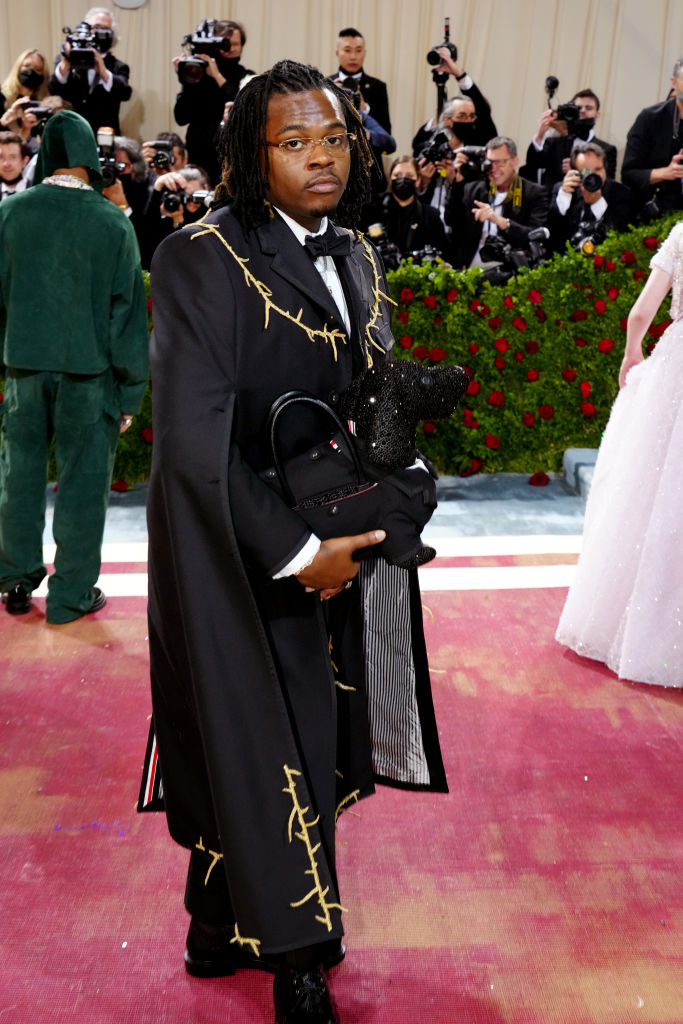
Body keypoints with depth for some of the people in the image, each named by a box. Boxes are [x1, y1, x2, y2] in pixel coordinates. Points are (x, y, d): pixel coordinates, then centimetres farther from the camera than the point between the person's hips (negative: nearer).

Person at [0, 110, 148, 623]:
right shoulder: (113, 222, -8)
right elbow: (129, 310, -7)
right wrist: (130, 390, -1)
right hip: (88, 370, -2)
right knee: (83, 482, 7)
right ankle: (72, 594, 15)